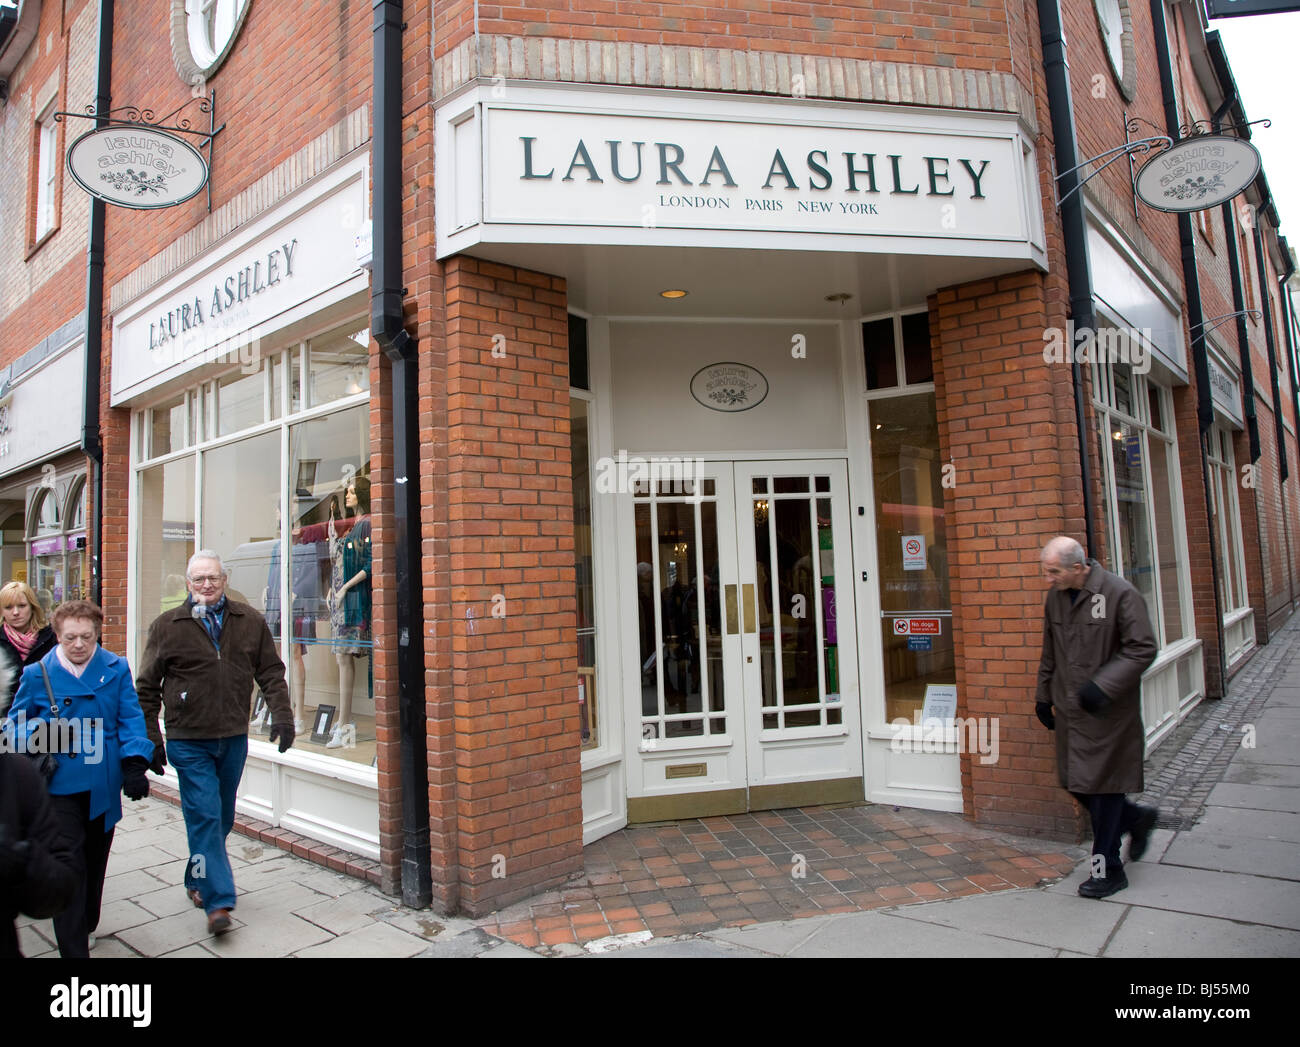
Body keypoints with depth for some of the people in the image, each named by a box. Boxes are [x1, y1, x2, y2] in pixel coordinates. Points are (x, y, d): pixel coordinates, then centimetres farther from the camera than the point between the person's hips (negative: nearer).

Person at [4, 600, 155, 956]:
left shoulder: (116, 669, 1)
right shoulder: (38, 674, -1)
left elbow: (131, 719, 0)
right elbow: (17, 724, 6)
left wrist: (134, 764, -13)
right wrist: (43, 732, -17)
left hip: (104, 786, 2)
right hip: (60, 785, -2)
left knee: (95, 861, 16)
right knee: (69, 866, -6)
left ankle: (86, 927, 38)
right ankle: (73, 948, 3)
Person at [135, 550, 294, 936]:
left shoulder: (250, 622, 3)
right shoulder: (167, 626, -1)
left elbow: (271, 673, 8)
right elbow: (147, 688, 3)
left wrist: (282, 716, -3)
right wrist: (151, 740, 0)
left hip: (234, 739, 3)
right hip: (188, 741, -3)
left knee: (223, 818, 15)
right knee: (205, 817, -6)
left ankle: (198, 880, 37)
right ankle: (218, 901, 0)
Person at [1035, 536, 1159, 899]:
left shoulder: (1120, 593, -14)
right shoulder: (1055, 598, 5)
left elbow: (1142, 649, -15)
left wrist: (1103, 685, -23)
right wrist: (1044, 696, 18)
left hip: (1110, 711, -6)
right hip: (1070, 709, 6)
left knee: (1103, 785, 1)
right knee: (1077, 785, 10)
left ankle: (1107, 870, 16)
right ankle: (1137, 819, 37)